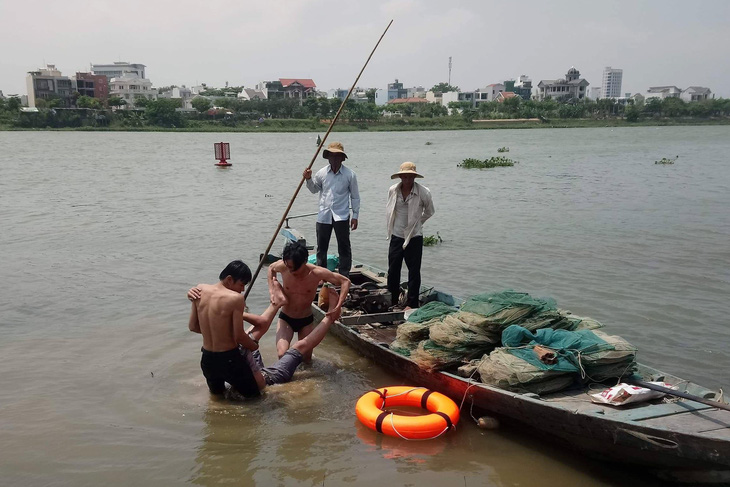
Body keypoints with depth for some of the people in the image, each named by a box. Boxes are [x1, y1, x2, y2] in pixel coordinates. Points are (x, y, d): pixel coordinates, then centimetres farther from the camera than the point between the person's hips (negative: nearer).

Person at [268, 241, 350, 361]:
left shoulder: (316, 273, -24)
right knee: (282, 354, -21)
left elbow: (345, 281, -17)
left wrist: (338, 306, -28)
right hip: (285, 319, 0)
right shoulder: (283, 267, -20)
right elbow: (271, 268, 6)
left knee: (306, 358, 10)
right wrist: (272, 291, -7)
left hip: (306, 320, 0)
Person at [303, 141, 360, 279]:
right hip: (323, 215, 3)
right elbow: (314, 189, 20)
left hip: (342, 216, -3)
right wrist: (309, 179, 1)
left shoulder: (349, 174, -3)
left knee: (344, 247, 1)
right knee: (321, 247, 10)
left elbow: (355, 197, 3)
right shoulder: (322, 173, 3)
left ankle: (344, 276, 9)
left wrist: (355, 216, -1)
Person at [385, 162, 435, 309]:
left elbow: (429, 212, 6)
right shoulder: (393, 190, -1)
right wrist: (392, 224, 11)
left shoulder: (423, 192, -10)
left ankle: (411, 303, 12)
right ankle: (392, 301, 24)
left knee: (414, 271, 2)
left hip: (414, 237, -3)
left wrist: (416, 223, 7)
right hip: (396, 236, 3)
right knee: (393, 270, 10)